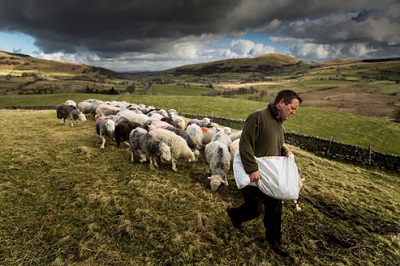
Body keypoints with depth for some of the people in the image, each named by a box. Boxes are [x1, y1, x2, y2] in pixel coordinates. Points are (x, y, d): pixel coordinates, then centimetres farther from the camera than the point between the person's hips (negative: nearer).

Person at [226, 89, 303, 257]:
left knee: (275, 208, 15)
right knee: (256, 209, 1)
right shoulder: (258, 117, -20)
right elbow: (245, 144, -25)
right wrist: (252, 169, -29)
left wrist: (284, 150, 2)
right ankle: (233, 213, 33)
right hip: (254, 175, -8)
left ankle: (274, 239, 35)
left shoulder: (279, 124, 10)